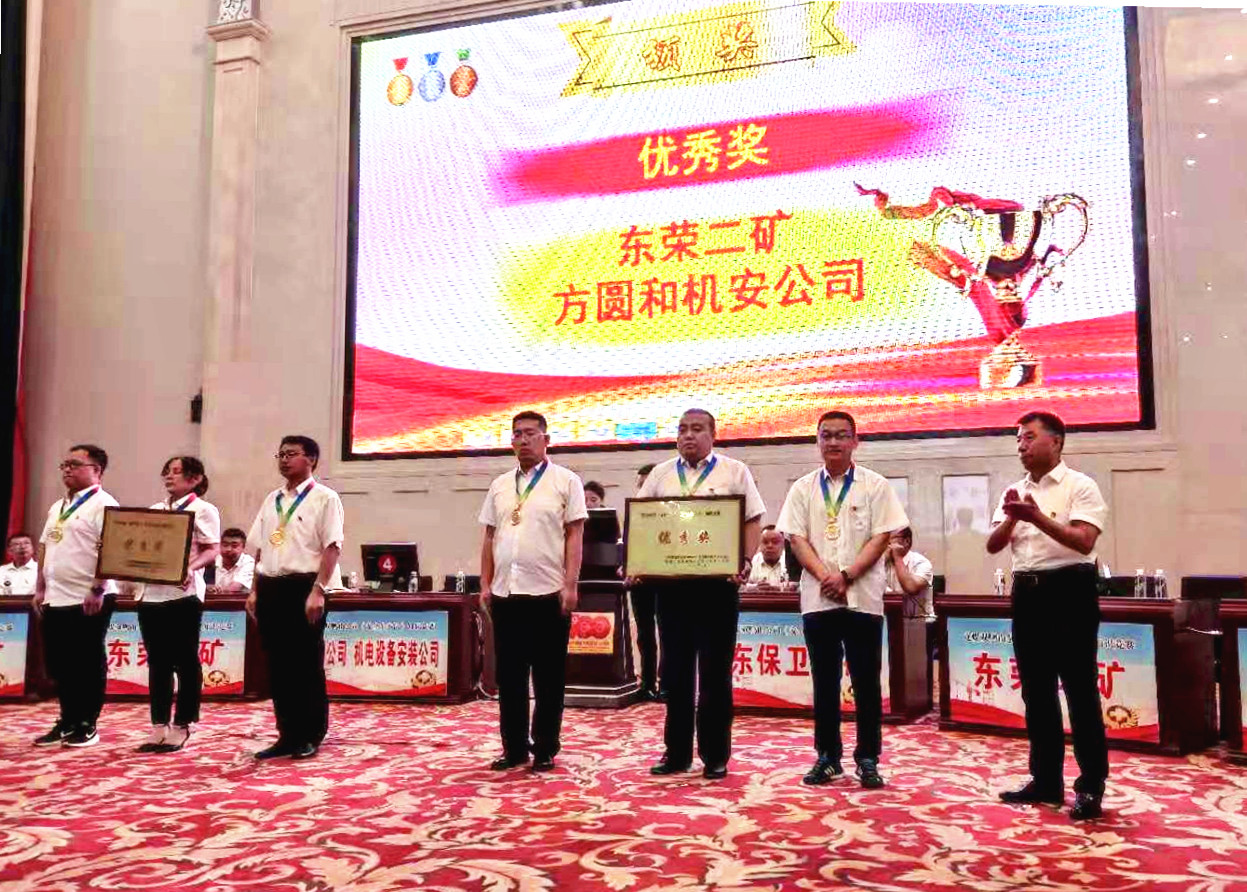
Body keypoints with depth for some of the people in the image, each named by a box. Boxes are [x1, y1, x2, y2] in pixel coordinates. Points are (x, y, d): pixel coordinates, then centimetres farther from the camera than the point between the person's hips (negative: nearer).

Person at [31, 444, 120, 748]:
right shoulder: (57, 507, 18)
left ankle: (87, 725, 10)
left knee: (88, 665, 0)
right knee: (58, 664, 13)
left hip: (88, 600, -8)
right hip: (55, 599, 9)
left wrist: (97, 590, -22)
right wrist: (40, 589, 15)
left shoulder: (103, 504, -9)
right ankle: (68, 721, 24)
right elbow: (45, 549, 21)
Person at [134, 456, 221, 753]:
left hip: (183, 593, -6)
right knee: (157, 662, 9)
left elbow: (212, 550, -8)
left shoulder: (203, 509, 0)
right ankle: (159, 726, 16)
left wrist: (190, 568, -26)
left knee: (185, 662, 0)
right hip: (150, 593, 6)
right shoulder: (154, 510, 19)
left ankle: (181, 727, 7)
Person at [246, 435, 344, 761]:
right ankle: (288, 734, 19)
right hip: (271, 587, 6)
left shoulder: (324, 498, -4)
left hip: (303, 586, -6)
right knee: (278, 665, 9)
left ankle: (310, 737, 13)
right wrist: (255, 590, 10)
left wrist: (318, 590, -19)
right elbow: (260, 548, 17)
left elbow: (332, 547, -11)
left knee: (307, 666, 1)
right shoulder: (272, 500, 16)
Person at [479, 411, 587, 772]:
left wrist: (570, 586, -11)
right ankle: (514, 748, 21)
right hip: (505, 593, 5)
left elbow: (574, 536, -4)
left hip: (548, 593, -4)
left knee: (548, 679, 4)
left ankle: (545, 750, 15)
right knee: (509, 676, 10)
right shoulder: (500, 485, 14)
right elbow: (489, 537, 15)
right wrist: (485, 584, 8)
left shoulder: (565, 481, 0)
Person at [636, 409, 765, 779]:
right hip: (670, 582, 3)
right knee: (675, 670, 9)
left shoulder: (734, 471, 4)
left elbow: (753, 521, 0)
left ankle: (715, 755, 14)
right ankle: (676, 751, 19)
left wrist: (745, 562, -15)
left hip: (717, 582, -3)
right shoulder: (660, 474, 12)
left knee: (714, 671, 3)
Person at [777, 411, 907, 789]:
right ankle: (827, 756, 18)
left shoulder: (875, 485, 2)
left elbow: (881, 537, -4)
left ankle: (868, 759, 13)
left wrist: (846, 575, -13)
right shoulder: (803, 488, 8)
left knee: (866, 682, 3)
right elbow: (797, 538, 2)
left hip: (863, 597, -2)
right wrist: (825, 576, -13)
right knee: (824, 681, 8)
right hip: (817, 598, 2)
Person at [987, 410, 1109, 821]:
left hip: (1069, 590, -6)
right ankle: (1046, 779, 22)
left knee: (1080, 690, -1)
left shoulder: (1080, 486, -5)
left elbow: (1084, 542, -18)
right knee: (1036, 691, 11)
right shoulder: (1014, 492, 12)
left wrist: (1037, 517, -24)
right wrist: (1011, 517, -11)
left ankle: (1091, 786, 8)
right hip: (1027, 593, 6)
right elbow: (992, 545, 7)